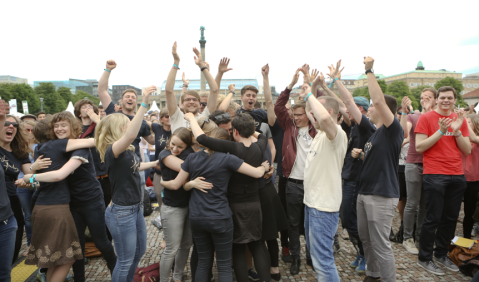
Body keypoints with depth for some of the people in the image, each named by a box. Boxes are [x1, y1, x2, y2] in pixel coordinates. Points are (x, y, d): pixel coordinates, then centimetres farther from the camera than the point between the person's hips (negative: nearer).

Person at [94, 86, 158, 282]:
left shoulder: (127, 151, 4)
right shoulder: (112, 150, -22)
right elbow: (131, 135, -44)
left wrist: (155, 163, 31)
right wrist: (144, 103, -46)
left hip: (136, 208, 9)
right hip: (121, 212, -9)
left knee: (139, 251, 25)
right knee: (125, 261, 7)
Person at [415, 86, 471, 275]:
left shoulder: (460, 119, 10)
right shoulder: (426, 118, -4)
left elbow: (467, 151, 6)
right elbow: (419, 147, -10)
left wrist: (457, 130, -8)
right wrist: (440, 131, -17)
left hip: (457, 175, 5)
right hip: (434, 176, -5)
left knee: (451, 218, 12)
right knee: (433, 219, -1)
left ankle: (441, 254, 30)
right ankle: (424, 258, 14)